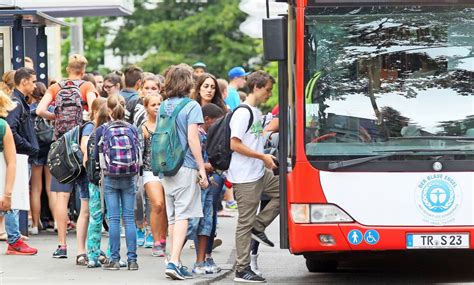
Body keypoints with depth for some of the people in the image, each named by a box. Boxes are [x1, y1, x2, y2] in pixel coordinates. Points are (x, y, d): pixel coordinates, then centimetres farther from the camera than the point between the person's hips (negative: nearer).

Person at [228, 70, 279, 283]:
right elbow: (234, 144, -20)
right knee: (245, 222, -5)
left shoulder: (256, 112, 15)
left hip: (259, 173, 9)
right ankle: (242, 270, 0)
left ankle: (259, 226, 9)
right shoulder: (243, 112, -14)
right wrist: (263, 157, -16)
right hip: (245, 177, -9)